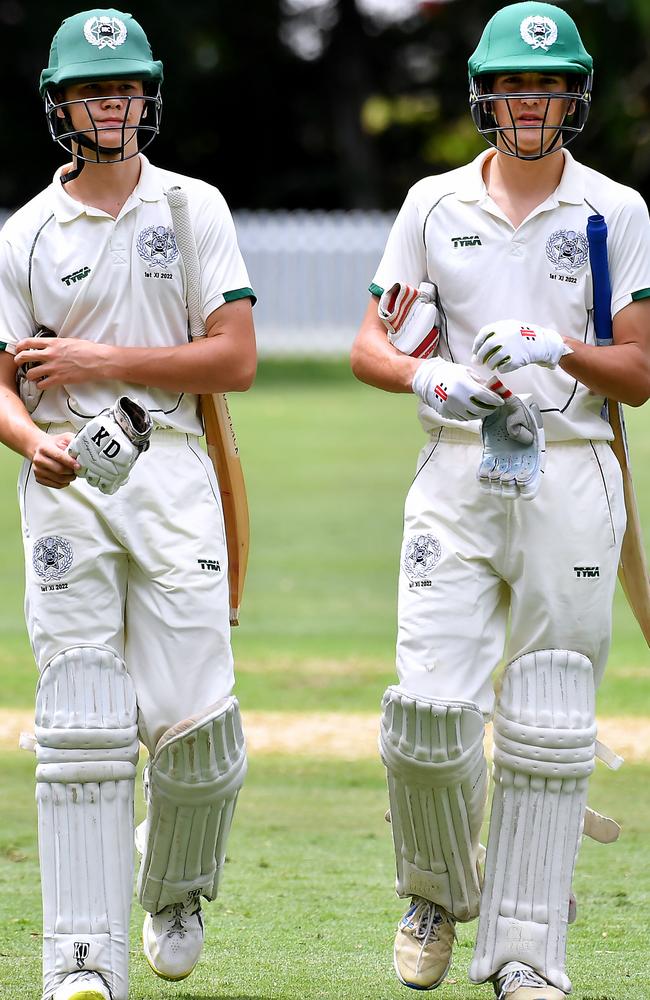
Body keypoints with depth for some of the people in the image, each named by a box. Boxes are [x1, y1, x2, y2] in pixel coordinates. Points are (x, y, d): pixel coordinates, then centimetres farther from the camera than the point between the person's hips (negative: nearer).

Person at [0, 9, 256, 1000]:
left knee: (190, 716, -7)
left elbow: (235, 360, -1)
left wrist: (96, 362, -7)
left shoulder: (195, 210, 6)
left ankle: (176, 886, 23)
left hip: (171, 471, 0)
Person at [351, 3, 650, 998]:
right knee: (430, 703, -10)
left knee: (548, 727, -1)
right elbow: (371, 347, 8)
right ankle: (438, 890, 17)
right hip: (459, 475, 1)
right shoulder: (434, 205, 8)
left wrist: (560, 349, -19)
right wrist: (432, 377, -13)